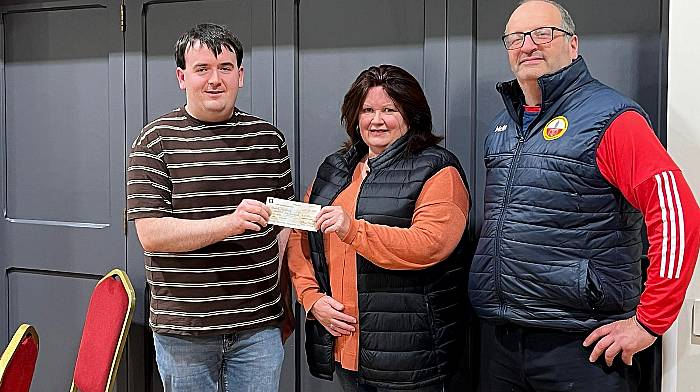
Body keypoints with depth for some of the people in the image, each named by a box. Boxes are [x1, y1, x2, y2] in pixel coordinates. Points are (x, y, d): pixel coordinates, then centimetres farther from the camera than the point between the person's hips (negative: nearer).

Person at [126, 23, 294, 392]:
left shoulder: (269, 137, 7)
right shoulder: (156, 140, -4)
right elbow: (151, 234, -13)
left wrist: (276, 289, 4)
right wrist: (231, 223, -26)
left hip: (259, 325, 3)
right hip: (183, 329, -2)